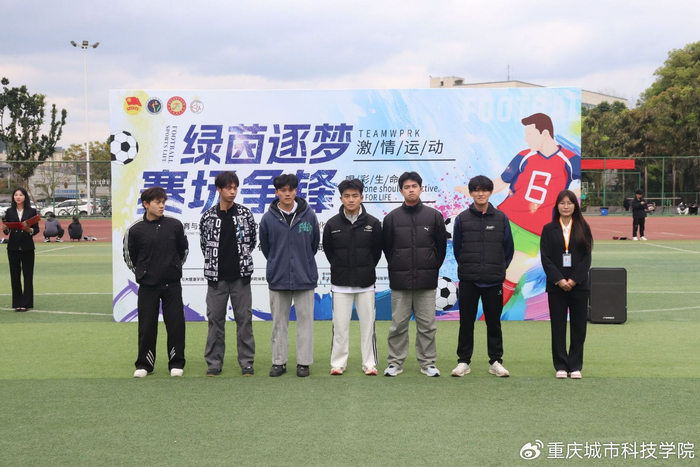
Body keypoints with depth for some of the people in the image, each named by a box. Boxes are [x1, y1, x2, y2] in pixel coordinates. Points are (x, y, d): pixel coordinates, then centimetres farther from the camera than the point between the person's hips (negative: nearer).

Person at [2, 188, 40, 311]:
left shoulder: (31, 211, 0)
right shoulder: (9, 212, 5)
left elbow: (37, 229, -1)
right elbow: (6, 231, 6)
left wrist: (30, 230, -21)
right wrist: (5, 229, -16)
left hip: (27, 247, -1)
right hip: (13, 247, 2)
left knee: (27, 275, -1)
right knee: (15, 275, 4)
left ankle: (25, 303, 4)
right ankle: (17, 303, 11)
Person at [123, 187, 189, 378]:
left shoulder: (175, 225, -2)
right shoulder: (135, 230, -6)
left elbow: (183, 250, 12)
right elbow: (129, 256, 6)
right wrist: (143, 273, 8)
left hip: (172, 284, 1)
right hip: (147, 285, -1)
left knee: (176, 324, 1)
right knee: (147, 326, 4)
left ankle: (176, 363, 14)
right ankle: (144, 364, 17)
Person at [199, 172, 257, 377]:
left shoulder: (245, 214, 0)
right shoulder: (208, 216, -1)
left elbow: (252, 240, 11)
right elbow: (204, 244, 9)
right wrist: (214, 264, 9)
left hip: (240, 275, 0)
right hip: (216, 277, 0)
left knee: (244, 319, 3)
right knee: (215, 319, 5)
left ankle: (246, 362, 10)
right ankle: (214, 363, 13)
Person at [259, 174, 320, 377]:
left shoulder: (309, 215, -3)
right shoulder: (269, 218, -3)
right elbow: (265, 246, 10)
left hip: (305, 277, 0)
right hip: (278, 278, 1)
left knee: (305, 320, 4)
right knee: (279, 321, 8)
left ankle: (304, 362, 12)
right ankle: (279, 362, 17)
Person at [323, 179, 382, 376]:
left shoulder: (373, 223, -2)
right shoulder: (332, 224, -1)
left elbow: (377, 251, 8)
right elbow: (328, 250, 10)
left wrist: (366, 270, 10)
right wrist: (341, 269, 11)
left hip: (366, 283, 0)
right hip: (340, 283, 0)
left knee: (368, 324, 4)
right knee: (340, 325, 3)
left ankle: (369, 363, 12)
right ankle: (338, 363, 12)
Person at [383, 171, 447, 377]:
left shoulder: (434, 216, 3)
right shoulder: (391, 218, 2)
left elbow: (441, 246, 9)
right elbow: (386, 247, 9)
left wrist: (432, 268, 8)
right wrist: (398, 268, 8)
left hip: (426, 281, 0)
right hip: (400, 282, 0)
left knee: (427, 324, 4)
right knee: (398, 324, 5)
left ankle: (428, 363, 13)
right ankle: (395, 363, 13)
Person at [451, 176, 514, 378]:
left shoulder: (501, 218, 2)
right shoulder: (462, 218, 1)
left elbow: (508, 249, 8)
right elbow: (457, 248, 7)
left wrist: (499, 269, 7)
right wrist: (467, 268, 7)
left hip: (494, 281, 0)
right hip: (468, 280, 0)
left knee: (494, 322, 7)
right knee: (466, 322, 5)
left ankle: (496, 361, 15)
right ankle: (464, 361, 14)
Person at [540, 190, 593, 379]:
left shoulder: (583, 228, 4)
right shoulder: (549, 229, 3)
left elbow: (587, 257, -1)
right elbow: (545, 258, -3)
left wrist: (574, 280, -11)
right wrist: (559, 280, -13)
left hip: (579, 284, 1)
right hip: (556, 285, 0)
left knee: (578, 326, 3)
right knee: (558, 326, 2)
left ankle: (575, 366, 11)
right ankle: (561, 366, 10)